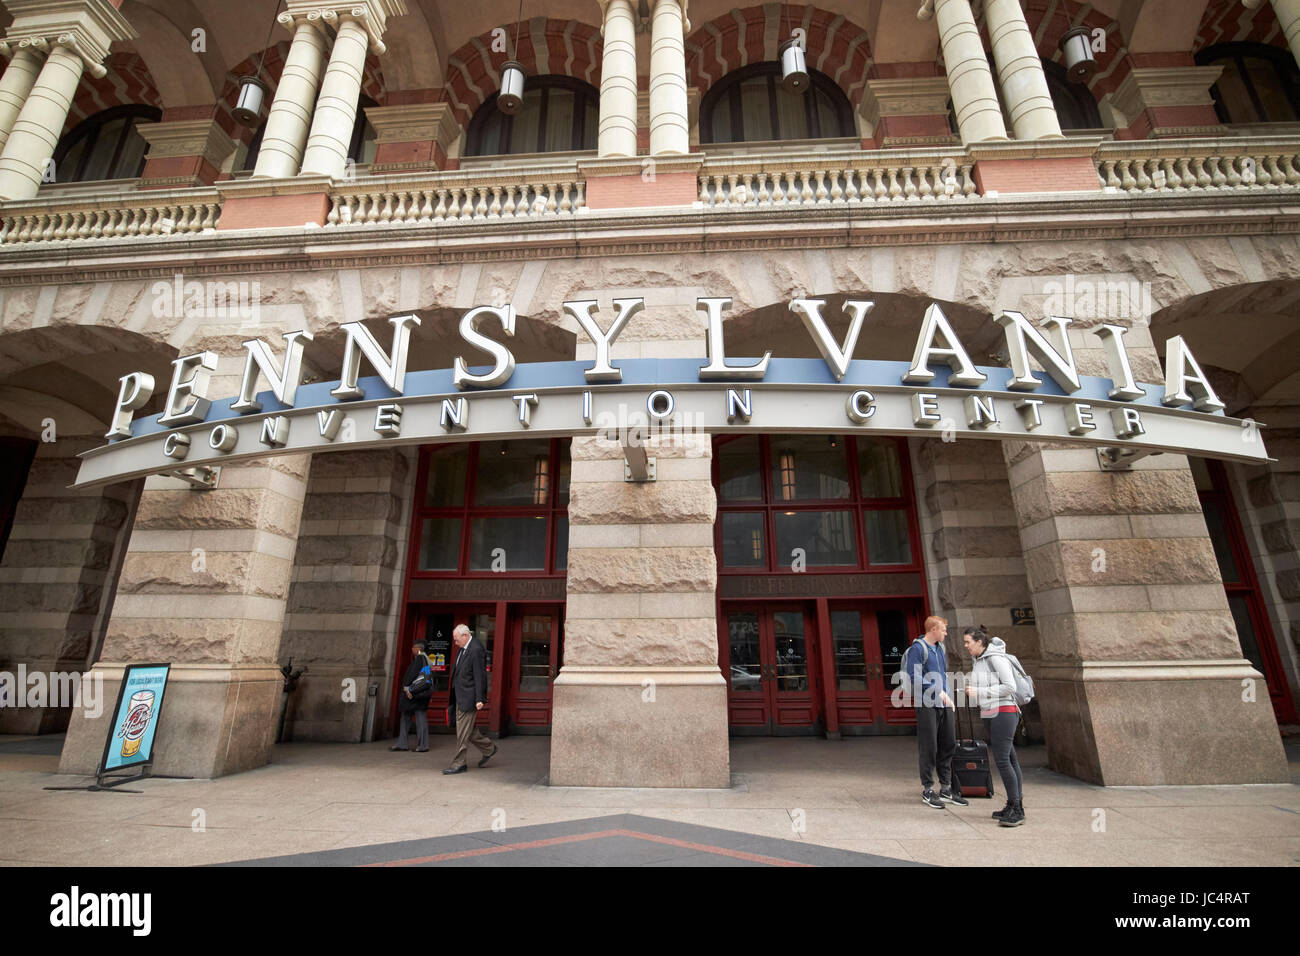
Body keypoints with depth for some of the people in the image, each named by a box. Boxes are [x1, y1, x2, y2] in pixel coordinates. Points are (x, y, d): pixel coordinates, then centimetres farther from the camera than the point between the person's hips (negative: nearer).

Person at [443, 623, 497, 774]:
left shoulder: (476, 650, -17)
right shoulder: (463, 649, 12)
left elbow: (480, 676, -20)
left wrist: (479, 699, -21)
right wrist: (453, 699, 20)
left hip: (468, 697, -10)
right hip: (460, 697, 10)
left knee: (462, 732, -2)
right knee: (467, 730, 15)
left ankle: (459, 764, 9)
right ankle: (489, 749, 29)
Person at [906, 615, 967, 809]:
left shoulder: (939, 648, 15)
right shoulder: (917, 648, -11)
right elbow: (914, 678, -17)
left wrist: (949, 698, 15)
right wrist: (938, 692, -19)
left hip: (944, 704, 8)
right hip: (927, 705, -8)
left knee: (949, 745, 12)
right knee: (928, 749, -1)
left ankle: (946, 789, 24)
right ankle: (928, 790, 10)